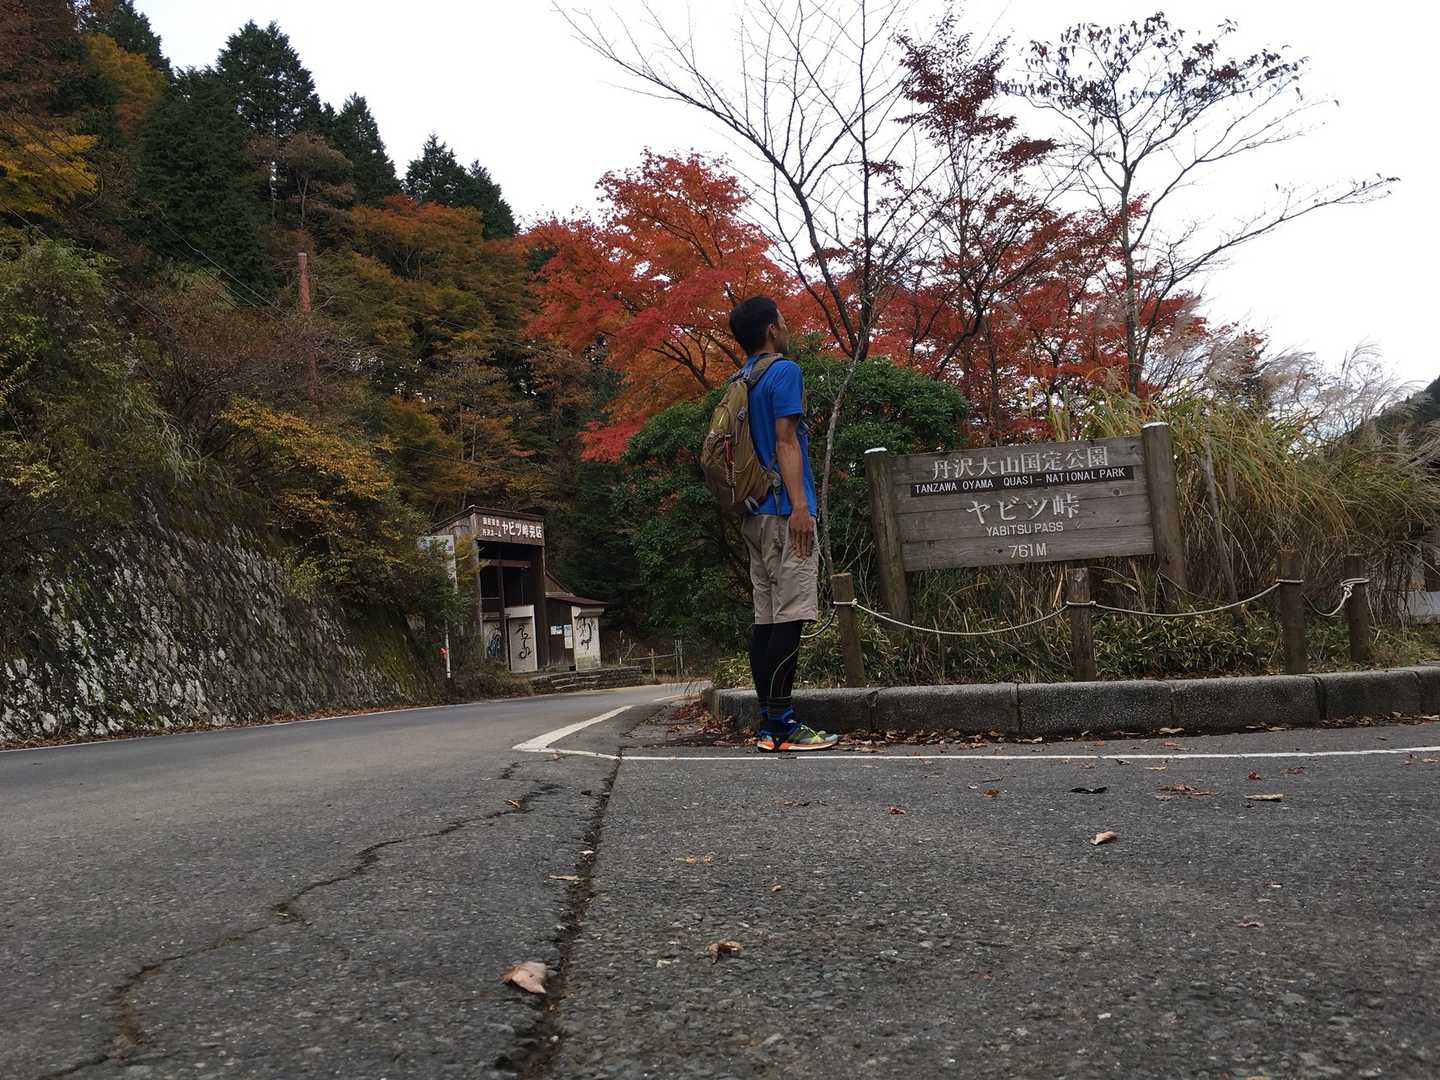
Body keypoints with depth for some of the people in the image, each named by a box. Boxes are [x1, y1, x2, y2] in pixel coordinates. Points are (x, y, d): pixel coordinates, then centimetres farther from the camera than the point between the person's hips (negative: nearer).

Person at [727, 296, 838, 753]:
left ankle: (768, 724, 8)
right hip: (783, 510, -9)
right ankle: (781, 722, -11)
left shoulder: (739, 382, 20)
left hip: (754, 514, 9)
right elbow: (785, 441, -14)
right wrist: (800, 506, -19)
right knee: (789, 616, -10)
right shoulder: (784, 371, -5)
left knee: (766, 618, 7)